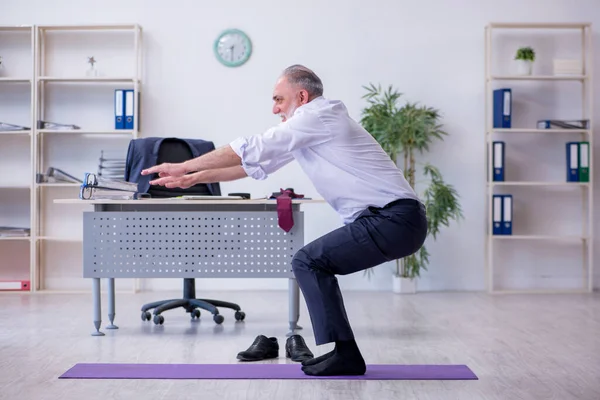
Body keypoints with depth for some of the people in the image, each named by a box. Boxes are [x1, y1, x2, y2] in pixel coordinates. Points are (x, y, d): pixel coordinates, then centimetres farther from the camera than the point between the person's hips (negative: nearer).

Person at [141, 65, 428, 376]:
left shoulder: (317, 116, -9)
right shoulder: (309, 126, 20)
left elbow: (251, 149, -11)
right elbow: (258, 164, 22)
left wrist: (182, 166, -3)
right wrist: (193, 178, 20)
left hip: (395, 219, -10)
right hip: (391, 219, 10)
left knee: (307, 262, -11)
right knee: (314, 264, 14)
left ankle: (345, 355, -7)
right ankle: (341, 352, 17)